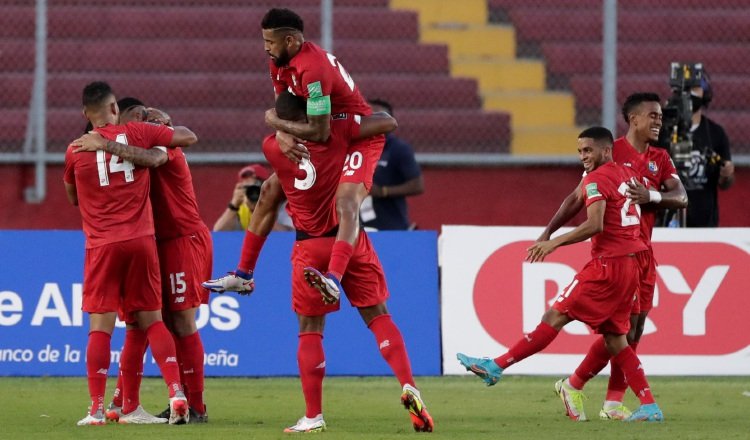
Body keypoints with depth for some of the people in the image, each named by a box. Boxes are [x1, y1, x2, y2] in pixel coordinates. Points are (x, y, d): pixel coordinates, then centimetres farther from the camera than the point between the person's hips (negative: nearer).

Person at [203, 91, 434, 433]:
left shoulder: (273, 148, -6)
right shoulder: (335, 131, -10)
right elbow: (388, 123, -3)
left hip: (311, 248, 0)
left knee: (310, 330, 7)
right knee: (378, 316, 8)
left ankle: (313, 416, 4)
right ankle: (407, 385, -9)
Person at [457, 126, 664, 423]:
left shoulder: (596, 180, -10)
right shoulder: (628, 175, 15)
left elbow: (594, 225, -22)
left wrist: (555, 242, -21)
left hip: (608, 265, -8)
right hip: (632, 264, 8)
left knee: (555, 316, -8)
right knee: (614, 338, 10)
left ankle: (495, 367, -8)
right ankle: (650, 406, 3)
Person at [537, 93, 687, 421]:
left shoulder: (659, 159, 11)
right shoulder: (612, 152, -7)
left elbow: (681, 197, -2)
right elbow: (579, 197, -5)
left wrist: (652, 196, -21)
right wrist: (548, 233, -8)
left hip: (643, 251, 7)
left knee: (636, 328, 4)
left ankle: (613, 404, 9)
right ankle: (573, 387, 2)